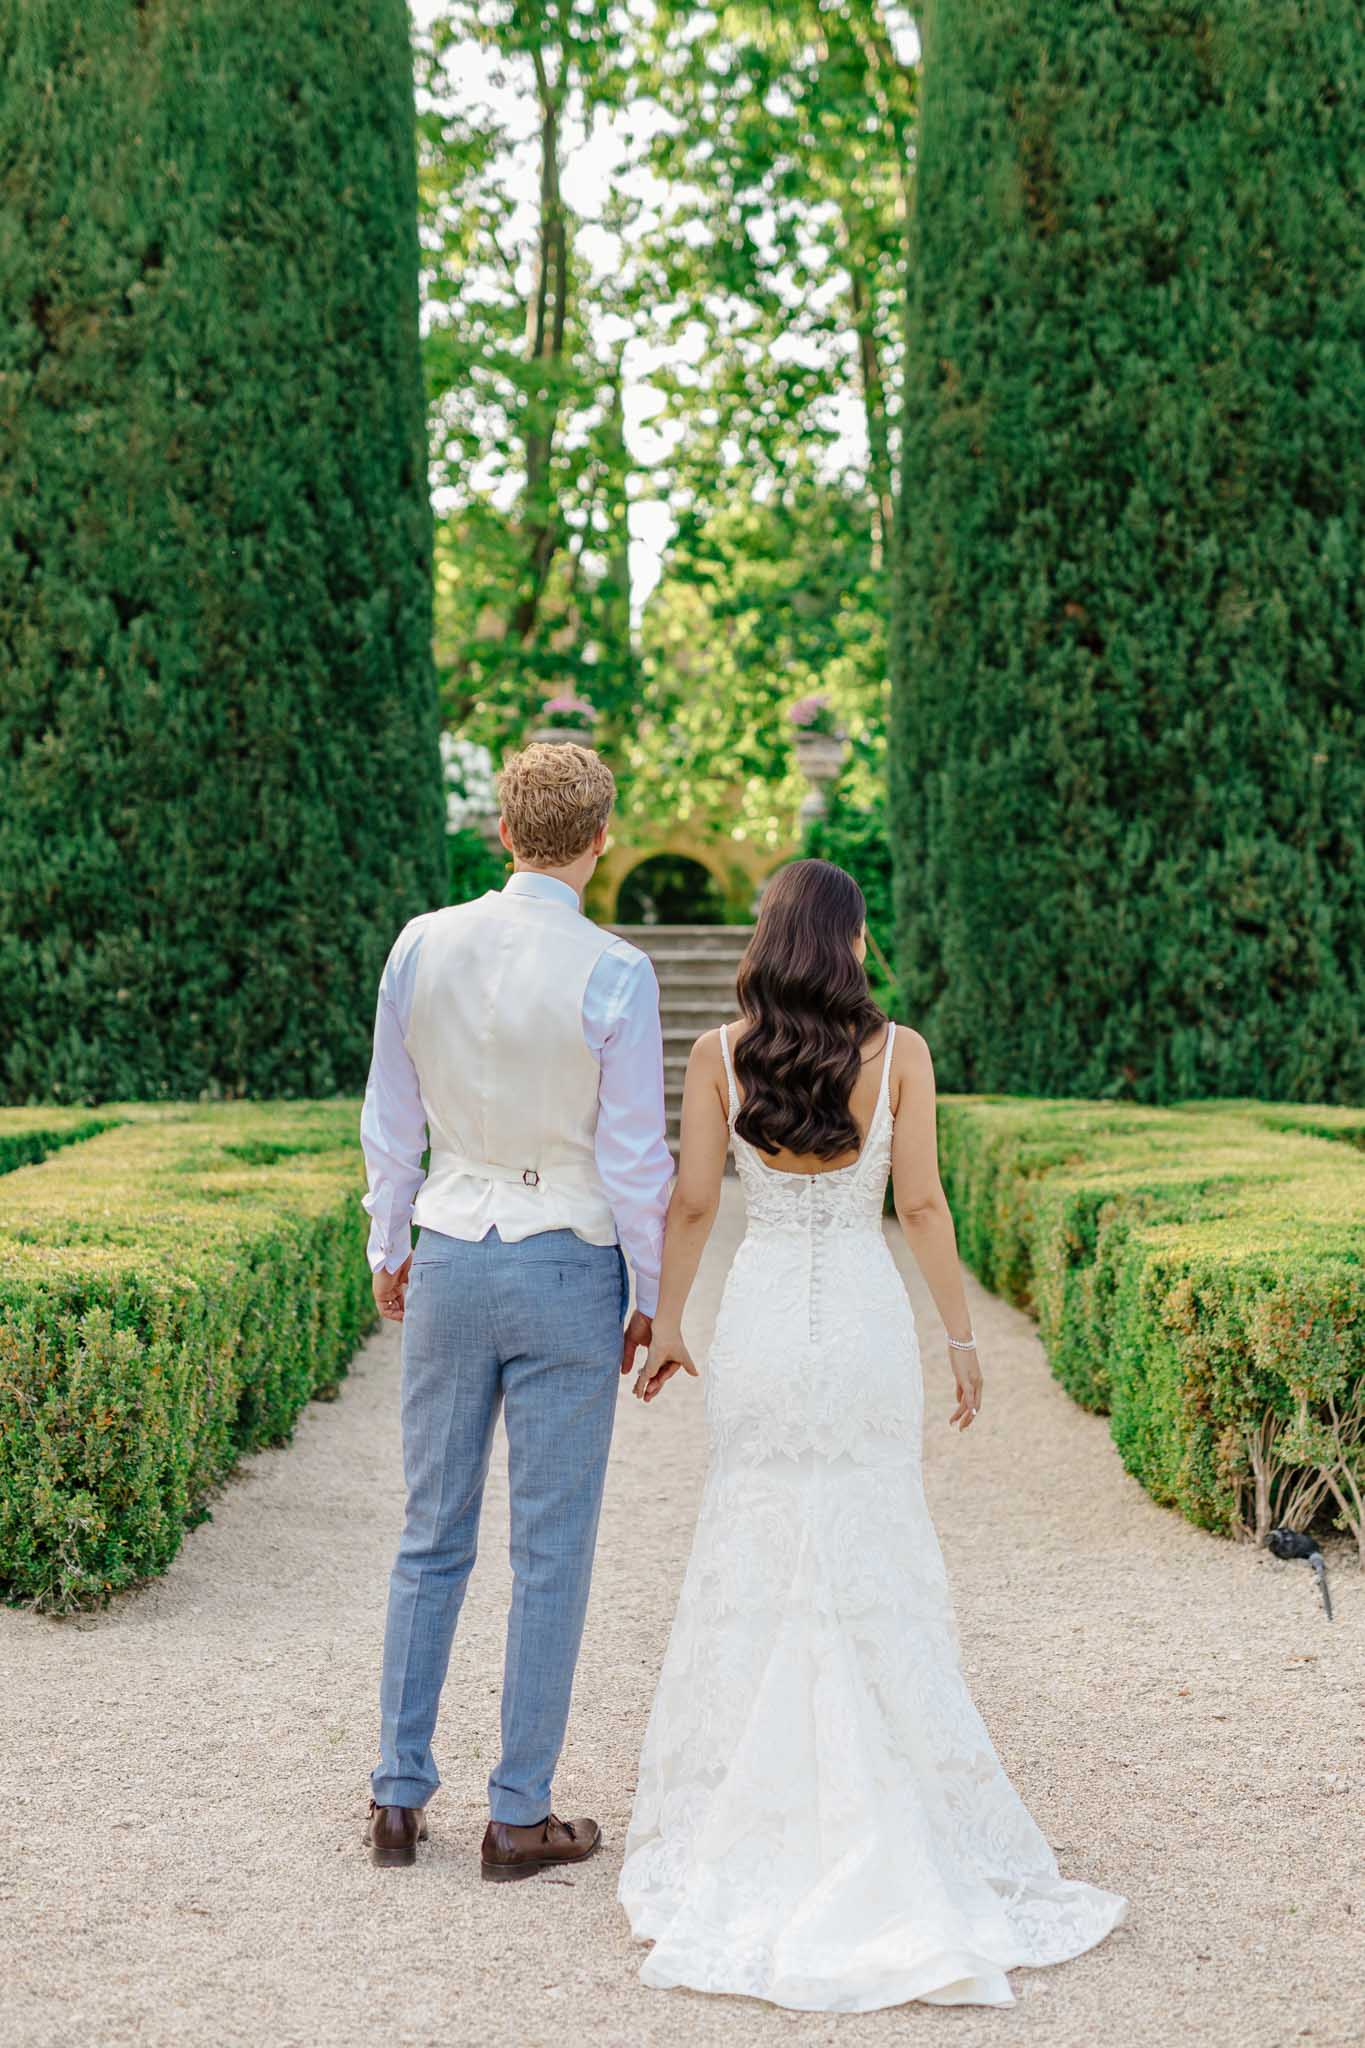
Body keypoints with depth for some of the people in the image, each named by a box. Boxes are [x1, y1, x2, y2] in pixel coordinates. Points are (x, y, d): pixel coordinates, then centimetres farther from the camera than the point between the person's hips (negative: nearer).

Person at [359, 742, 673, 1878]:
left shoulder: (422, 945, -2)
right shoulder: (614, 972, -14)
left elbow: (391, 1119, 6)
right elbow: (635, 1155, -11)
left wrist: (390, 1248, 20)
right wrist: (650, 1297, 1)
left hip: (449, 1260, 4)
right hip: (568, 1267, -4)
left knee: (433, 1535, 14)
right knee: (552, 1550, 6)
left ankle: (400, 1796, 20)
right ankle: (520, 1815, 13)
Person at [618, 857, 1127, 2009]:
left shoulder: (720, 1054, -2)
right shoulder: (899, 1052, -4)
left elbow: (692, 1202, -3)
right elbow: (921, 1204, -5)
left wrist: (664, 1321, 8)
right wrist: (962, 1339, 3)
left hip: (762, 1321, 0)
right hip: (866, 1320, 0)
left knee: (754, 1556, 10)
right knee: (877, 1558, 8)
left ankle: (748, 1807, 14)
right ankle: (898, 1814, 11)